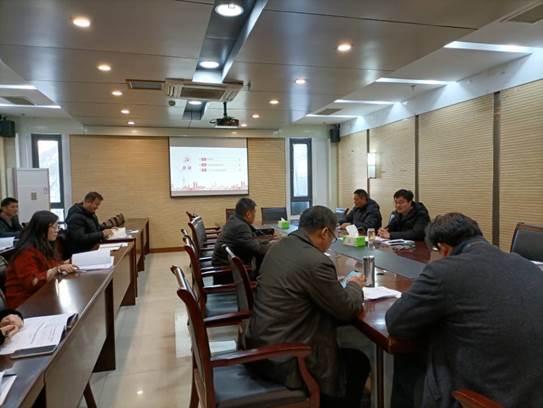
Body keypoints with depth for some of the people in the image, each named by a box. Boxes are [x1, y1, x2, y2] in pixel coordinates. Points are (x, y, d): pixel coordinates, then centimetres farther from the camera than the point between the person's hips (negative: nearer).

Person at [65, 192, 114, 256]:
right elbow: (80, 238, -27)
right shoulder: (76, 217, -18)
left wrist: (108, 229, 9)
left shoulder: (90, 213, 11)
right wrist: (101, 234, -26)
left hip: (92, 247, 9)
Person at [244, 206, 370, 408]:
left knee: (346, 352, 26)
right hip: (283, 359, -8)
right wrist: (355, 285, 8)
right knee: (359, 362, 12)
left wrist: (338, 284, 10)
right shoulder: (317, 262, -24)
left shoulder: (278, 247, 2)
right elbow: (347, 310, -12)